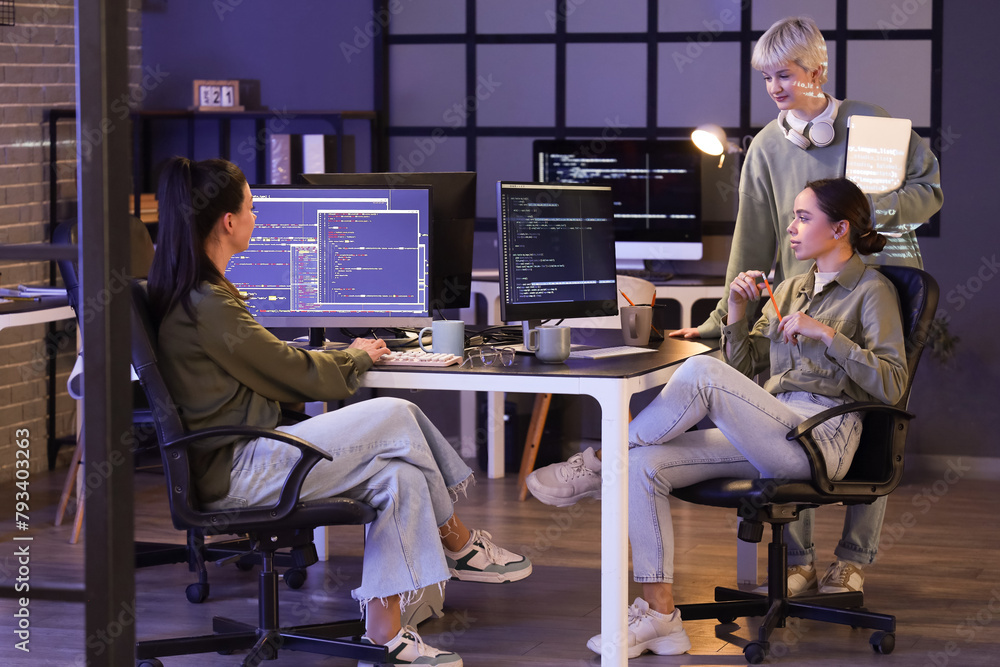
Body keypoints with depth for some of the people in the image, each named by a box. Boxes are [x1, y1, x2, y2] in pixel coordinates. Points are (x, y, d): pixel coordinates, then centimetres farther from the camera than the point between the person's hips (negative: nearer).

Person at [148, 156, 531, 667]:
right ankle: (460, 547, 10)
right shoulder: (209, 305, -19)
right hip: (235, 472, -10)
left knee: (398, 475, -2)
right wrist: (355, 357, 9)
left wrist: (343, 357, 14)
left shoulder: (184, 294, 14)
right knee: (396, 419, -9)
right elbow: (294, 375, -11)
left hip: (231, 459, 10)